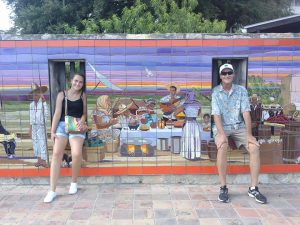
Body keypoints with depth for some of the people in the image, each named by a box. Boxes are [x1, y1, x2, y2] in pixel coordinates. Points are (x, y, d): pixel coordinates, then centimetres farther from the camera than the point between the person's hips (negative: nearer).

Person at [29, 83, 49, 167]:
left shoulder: (43, 103, -9)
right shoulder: (31, 104, 9)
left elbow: (46, 114, -17)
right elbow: (31, 117, 14)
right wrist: (30, 128, 14)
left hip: (41, 126, -6)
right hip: (34, 126, 6)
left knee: (42, 143, -5)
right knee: (35, 143, 11)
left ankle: (44, 160, 2)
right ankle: (39, 160, 22)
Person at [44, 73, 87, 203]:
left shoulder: (83, 95, 8)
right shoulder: (62, 95, 8)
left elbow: (84, 113, 10)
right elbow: (57, 113, 3)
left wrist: (82, 121, -12)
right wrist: (53, 131, -3)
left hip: (77, 127, -1)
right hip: (62, 125, 1)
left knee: (77, 154, -22)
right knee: (56, 154, -13)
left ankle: (74, 182, 6)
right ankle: (52, 190, -7)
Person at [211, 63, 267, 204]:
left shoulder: (241, 90, 2)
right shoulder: (215, 92, -5)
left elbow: (246, 112, -5)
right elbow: (216, 115, -14)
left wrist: (249, 134, -14)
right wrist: (222, 134, -28)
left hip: (239, 127, 3)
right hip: (221, 127, -3)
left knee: (255, 147, -21)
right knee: (222, 147, -33)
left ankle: (253, 188, -10)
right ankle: (223, 188, -21)